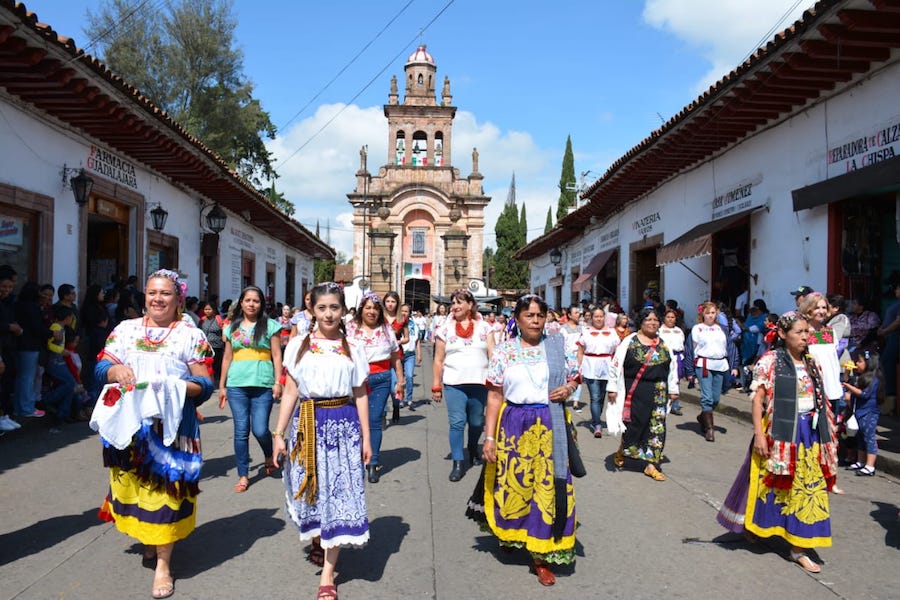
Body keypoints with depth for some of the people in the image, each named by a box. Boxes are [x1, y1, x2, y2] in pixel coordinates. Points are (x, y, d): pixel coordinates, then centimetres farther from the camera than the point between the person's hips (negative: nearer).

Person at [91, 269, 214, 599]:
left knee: (165, 486, -2)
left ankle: (163, 564, 9)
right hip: (128, 421, 3)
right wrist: (116, 370, -15)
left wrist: (173, 387, -22)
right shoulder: (126, 329, 9)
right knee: (134, 484, 11)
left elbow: (205, 384, -4)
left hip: (171, 424, -3)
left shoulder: (191, 335, -1)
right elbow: (101, 366, 7)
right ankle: (147, 544, 36)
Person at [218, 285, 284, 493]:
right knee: (241, 430, 2)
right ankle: (243, 475, 15)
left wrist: (278, 382, -6)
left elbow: (277, 355, 2)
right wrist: (222, 386, 14)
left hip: (262, 384, -2)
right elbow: (227, 358, 16)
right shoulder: (232, 327, 13)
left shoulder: (270, 326, 4)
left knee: (260, 429, -6)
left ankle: (269, 456, 26)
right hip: (236, 384, 3)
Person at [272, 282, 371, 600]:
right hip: (307, 423, 1)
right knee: (309, 488, 11)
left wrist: (366, 438, 5)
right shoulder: (298, 345, 3)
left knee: (339, 492, -1)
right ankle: (316, 540, 42)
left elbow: (360, 395, 6)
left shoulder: (352, 349, 5)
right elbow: (290, 393, 4)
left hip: (342, 423, 0)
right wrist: (279, 434, 0)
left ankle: (327, 572, 10)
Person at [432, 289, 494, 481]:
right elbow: (439, 360, 5)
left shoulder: (484, 327, 5)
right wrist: (436, 386, 3)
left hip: (479, 383, 1)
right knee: (457, 423, -5)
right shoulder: (445, 329, 3)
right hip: (454, 384, -1)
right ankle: (457, 463, 5)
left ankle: (473, 450, 38)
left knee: (476, 422, 12)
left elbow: (492, 355, 2)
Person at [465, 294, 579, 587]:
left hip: (551, 426, 1)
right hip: (515, 426, 0)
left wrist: (568, 389, -10)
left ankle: (541, 554, 16)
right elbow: (495, 397, 0)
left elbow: (574, 378, 13)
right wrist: (489, 436, -5)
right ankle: (509, 534, 41)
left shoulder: (558, 346, 3)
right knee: (513, 484, 10)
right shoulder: (504, 351, 0)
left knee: (549, 486, 1)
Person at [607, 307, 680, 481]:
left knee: (657, 426, 2)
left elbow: (672, 367, 16)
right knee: (634, 423, -3)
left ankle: (651, 464, 11)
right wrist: (612, 388, -6)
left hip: (658, 391, 4)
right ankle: (622, 450, 27)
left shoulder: (663, 343, 10)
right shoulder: (629, 342, -3)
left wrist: (673, 390, 15)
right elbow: (615, 364, -4)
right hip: (634, 391, -4)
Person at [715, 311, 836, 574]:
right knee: (768, 483, 8)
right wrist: (759, 434, -14)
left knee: (807, 489, 6)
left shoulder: (811, 363, 9)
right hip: (780, 433, -5)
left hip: (810, 433, 5)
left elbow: (821, 401, 13)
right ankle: (752, 524, 34)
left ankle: (799, 548, 15)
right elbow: (758, 399, -10)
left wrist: (827, 432, 11)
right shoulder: (770, 361, -8)